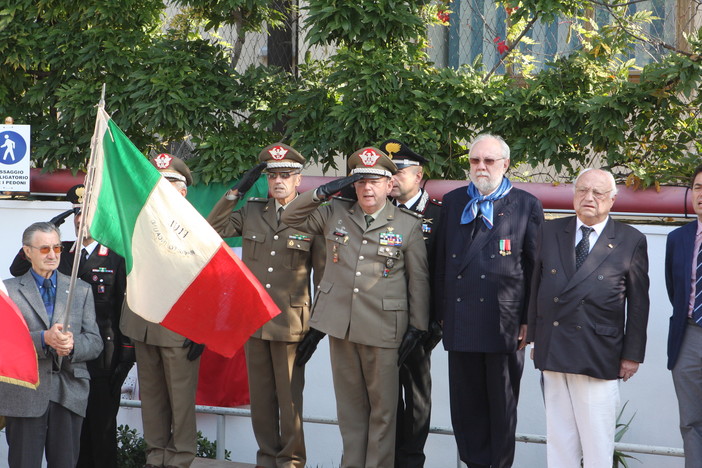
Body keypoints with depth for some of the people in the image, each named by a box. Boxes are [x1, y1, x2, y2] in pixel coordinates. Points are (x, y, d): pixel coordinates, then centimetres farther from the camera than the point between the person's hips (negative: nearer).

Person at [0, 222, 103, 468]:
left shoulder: (81, 291, 14)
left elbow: (95, 342, 9)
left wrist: (73, 345, -13)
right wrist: (43, 338, -20)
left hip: (69, 393, 2)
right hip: (25, 395, -2)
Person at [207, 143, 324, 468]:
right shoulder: (251, 212, 10)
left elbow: (323, 274, 1)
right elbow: (212, 229, 6)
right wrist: (236, 193, 0)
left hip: (291, 323, -4)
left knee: (289, 398, 0)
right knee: (260, 397, 10)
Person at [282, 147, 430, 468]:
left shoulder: (409, 225, 1)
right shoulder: (334, 214, 8)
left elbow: (418, 278, 3)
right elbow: (290, 218, 13)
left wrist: (418, 326, 0)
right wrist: (322, 193, -2)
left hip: (383, 329, -3)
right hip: (340, 324, 3)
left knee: (383, 408, 0)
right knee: (349, 405, 9)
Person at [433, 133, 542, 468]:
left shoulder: (526, 206, 2)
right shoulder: (452, 202, 12)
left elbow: (536, 268, 1)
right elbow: (441, 262, 13)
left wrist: (528, 321, -4)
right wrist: (442, 313, 8)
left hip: (505, 324, -3)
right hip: (461, 324, 3)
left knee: (502, 406, 6)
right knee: (465, 403, 6)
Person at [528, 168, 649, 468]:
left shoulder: (631, 241, 1)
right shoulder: (550, 233, 10)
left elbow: (638, 304, 2)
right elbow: (536, 288, 12)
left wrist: (632, 354, -1)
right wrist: (534, 337, 8)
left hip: (598, 356, -3)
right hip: (552, 351, 3)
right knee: (559, 439, 8)